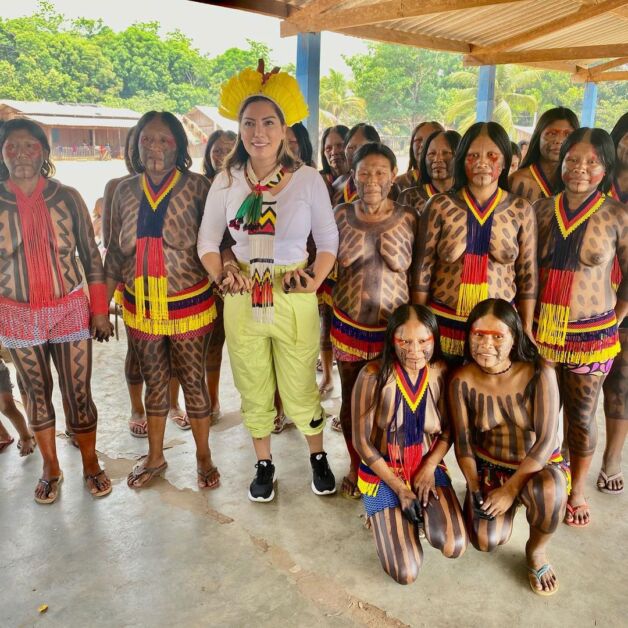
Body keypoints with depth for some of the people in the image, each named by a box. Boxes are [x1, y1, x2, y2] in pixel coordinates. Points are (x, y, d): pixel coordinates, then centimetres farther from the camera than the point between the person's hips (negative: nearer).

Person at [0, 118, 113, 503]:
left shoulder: (67, 197, -2)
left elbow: (91, 255, 1)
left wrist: (100, 310, -1)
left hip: (70, 312, -1)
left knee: (79, 394, 5)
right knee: (37, 394, 12)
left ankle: (91, 464, 25)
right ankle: (51, 468, 30)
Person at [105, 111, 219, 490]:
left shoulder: (196, 187, -9)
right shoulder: (126, 191, 3)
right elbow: (115, 252, 8)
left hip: (189, 307, -3)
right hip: (140, 308, 4)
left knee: (193, 382, 9)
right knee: (154, 383, 17)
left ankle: (204, 457, 29)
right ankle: (155, 458, 35)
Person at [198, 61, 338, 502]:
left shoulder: (308, 179, -5)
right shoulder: (227, 180, 1)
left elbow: (328, 240, 1)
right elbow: (208, 240, 6)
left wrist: (315, 281, -12)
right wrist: (220, 274, -11)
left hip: (295, 300, -2)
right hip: (242, 300, 2)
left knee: (301, 390, 10)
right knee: (254, 390, 16)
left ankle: (318, 457, 37)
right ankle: (264, 464, 37)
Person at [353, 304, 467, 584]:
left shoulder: (441, 372, -10)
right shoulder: (373, 376, -20)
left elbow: (448, 429, 2)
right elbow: (361, 441, -13)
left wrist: (429, 467, -14)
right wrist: (400, 489, -12)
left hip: (428, 469, 3)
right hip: (383, 474, -2)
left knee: (454, 547, -21)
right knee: (406, 574, -12)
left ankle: (424, 509, 12)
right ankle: (385, 515, 17)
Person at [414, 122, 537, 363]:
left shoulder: (521, 210, -1)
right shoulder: (440, 206, -5)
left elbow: (528, 275, 4)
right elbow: (423, 269, -2)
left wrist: (527, 330, 5)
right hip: (444, 324, -1)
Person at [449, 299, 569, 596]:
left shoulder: (539, 373, -20)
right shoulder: (462, 381, -15)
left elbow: (546, 440, -19)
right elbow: (463, 443, -7)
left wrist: (511, 489, -20)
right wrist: (476, 491, -14)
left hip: (539, 465, -1)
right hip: (488, 466, 2)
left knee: (548, 490, -36)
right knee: (486, 541, -17)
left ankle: (537, 550, -1)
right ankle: (505, 504, 20)